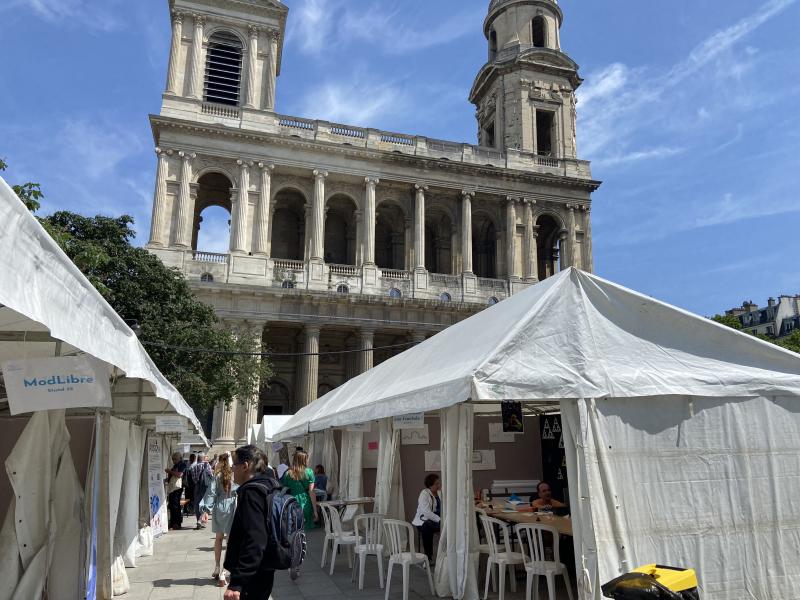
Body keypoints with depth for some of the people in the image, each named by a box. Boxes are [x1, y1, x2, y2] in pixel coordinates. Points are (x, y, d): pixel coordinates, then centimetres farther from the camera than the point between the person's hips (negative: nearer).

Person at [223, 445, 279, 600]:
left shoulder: (251, 492, -21)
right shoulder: (268, 486, 8)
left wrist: (237, 583, -30)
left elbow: (254, 542, -29)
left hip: (252, 577, -9)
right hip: (264, 572, 9)